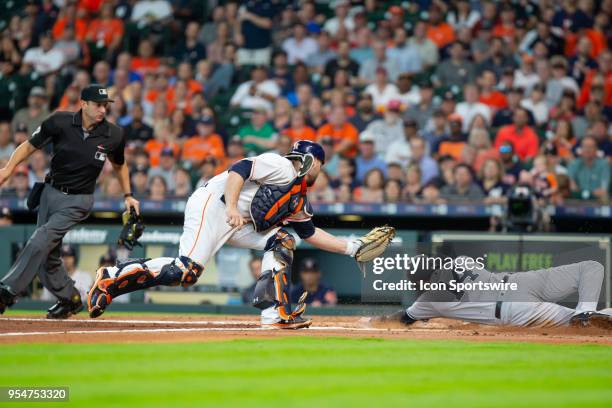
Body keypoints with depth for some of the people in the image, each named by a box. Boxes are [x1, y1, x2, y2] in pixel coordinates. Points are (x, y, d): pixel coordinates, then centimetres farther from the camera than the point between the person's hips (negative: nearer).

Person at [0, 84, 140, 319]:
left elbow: (119, 165, 13)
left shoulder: (113, 135, -8)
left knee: (41, 240, -22)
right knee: (46, 257, 6)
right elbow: (30, 145, -2)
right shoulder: (60, 123, -10)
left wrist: (128, 196, 14)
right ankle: (69, 299, 27)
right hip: (51, 193, 3)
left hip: (78, 201, -3)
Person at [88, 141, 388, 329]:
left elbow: (311, 233, 24)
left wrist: (351, 247, 19)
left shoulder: (300, 200, 23)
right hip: (212, 205, -10)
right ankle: (111, 279, -12)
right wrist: (232, 208, -29)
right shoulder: (283, 167, -7)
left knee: (281, 241, 0)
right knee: (185, 271, -22)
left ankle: (275, 313, -8)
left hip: (239, 225, 10)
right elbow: (240, 169, -18)